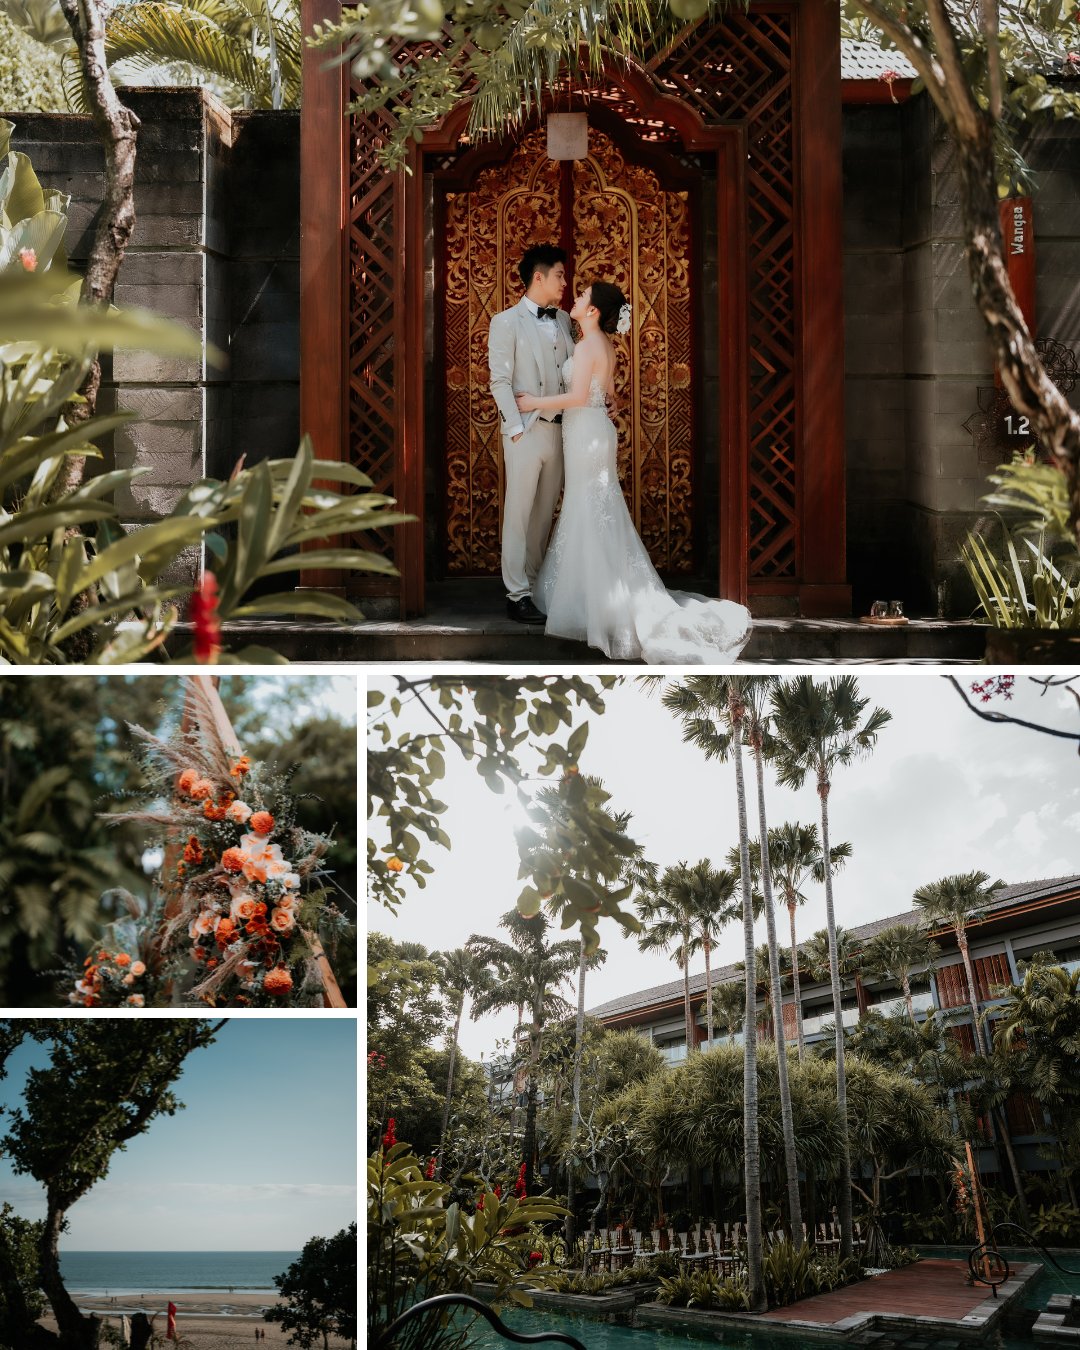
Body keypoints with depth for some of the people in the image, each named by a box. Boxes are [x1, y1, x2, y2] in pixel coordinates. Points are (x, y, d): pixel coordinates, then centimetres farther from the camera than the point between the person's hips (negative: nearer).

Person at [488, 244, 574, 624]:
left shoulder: (563, 321, 13)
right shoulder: (507, 322, -4)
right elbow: (500, 382, -7)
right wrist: (517, 430, -14)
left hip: (558, 428, 6)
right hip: (526, 430, -6)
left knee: (544, 513, 10)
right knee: (519, 514, -1)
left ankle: (536, 583, 19)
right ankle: (518, 595, 3)